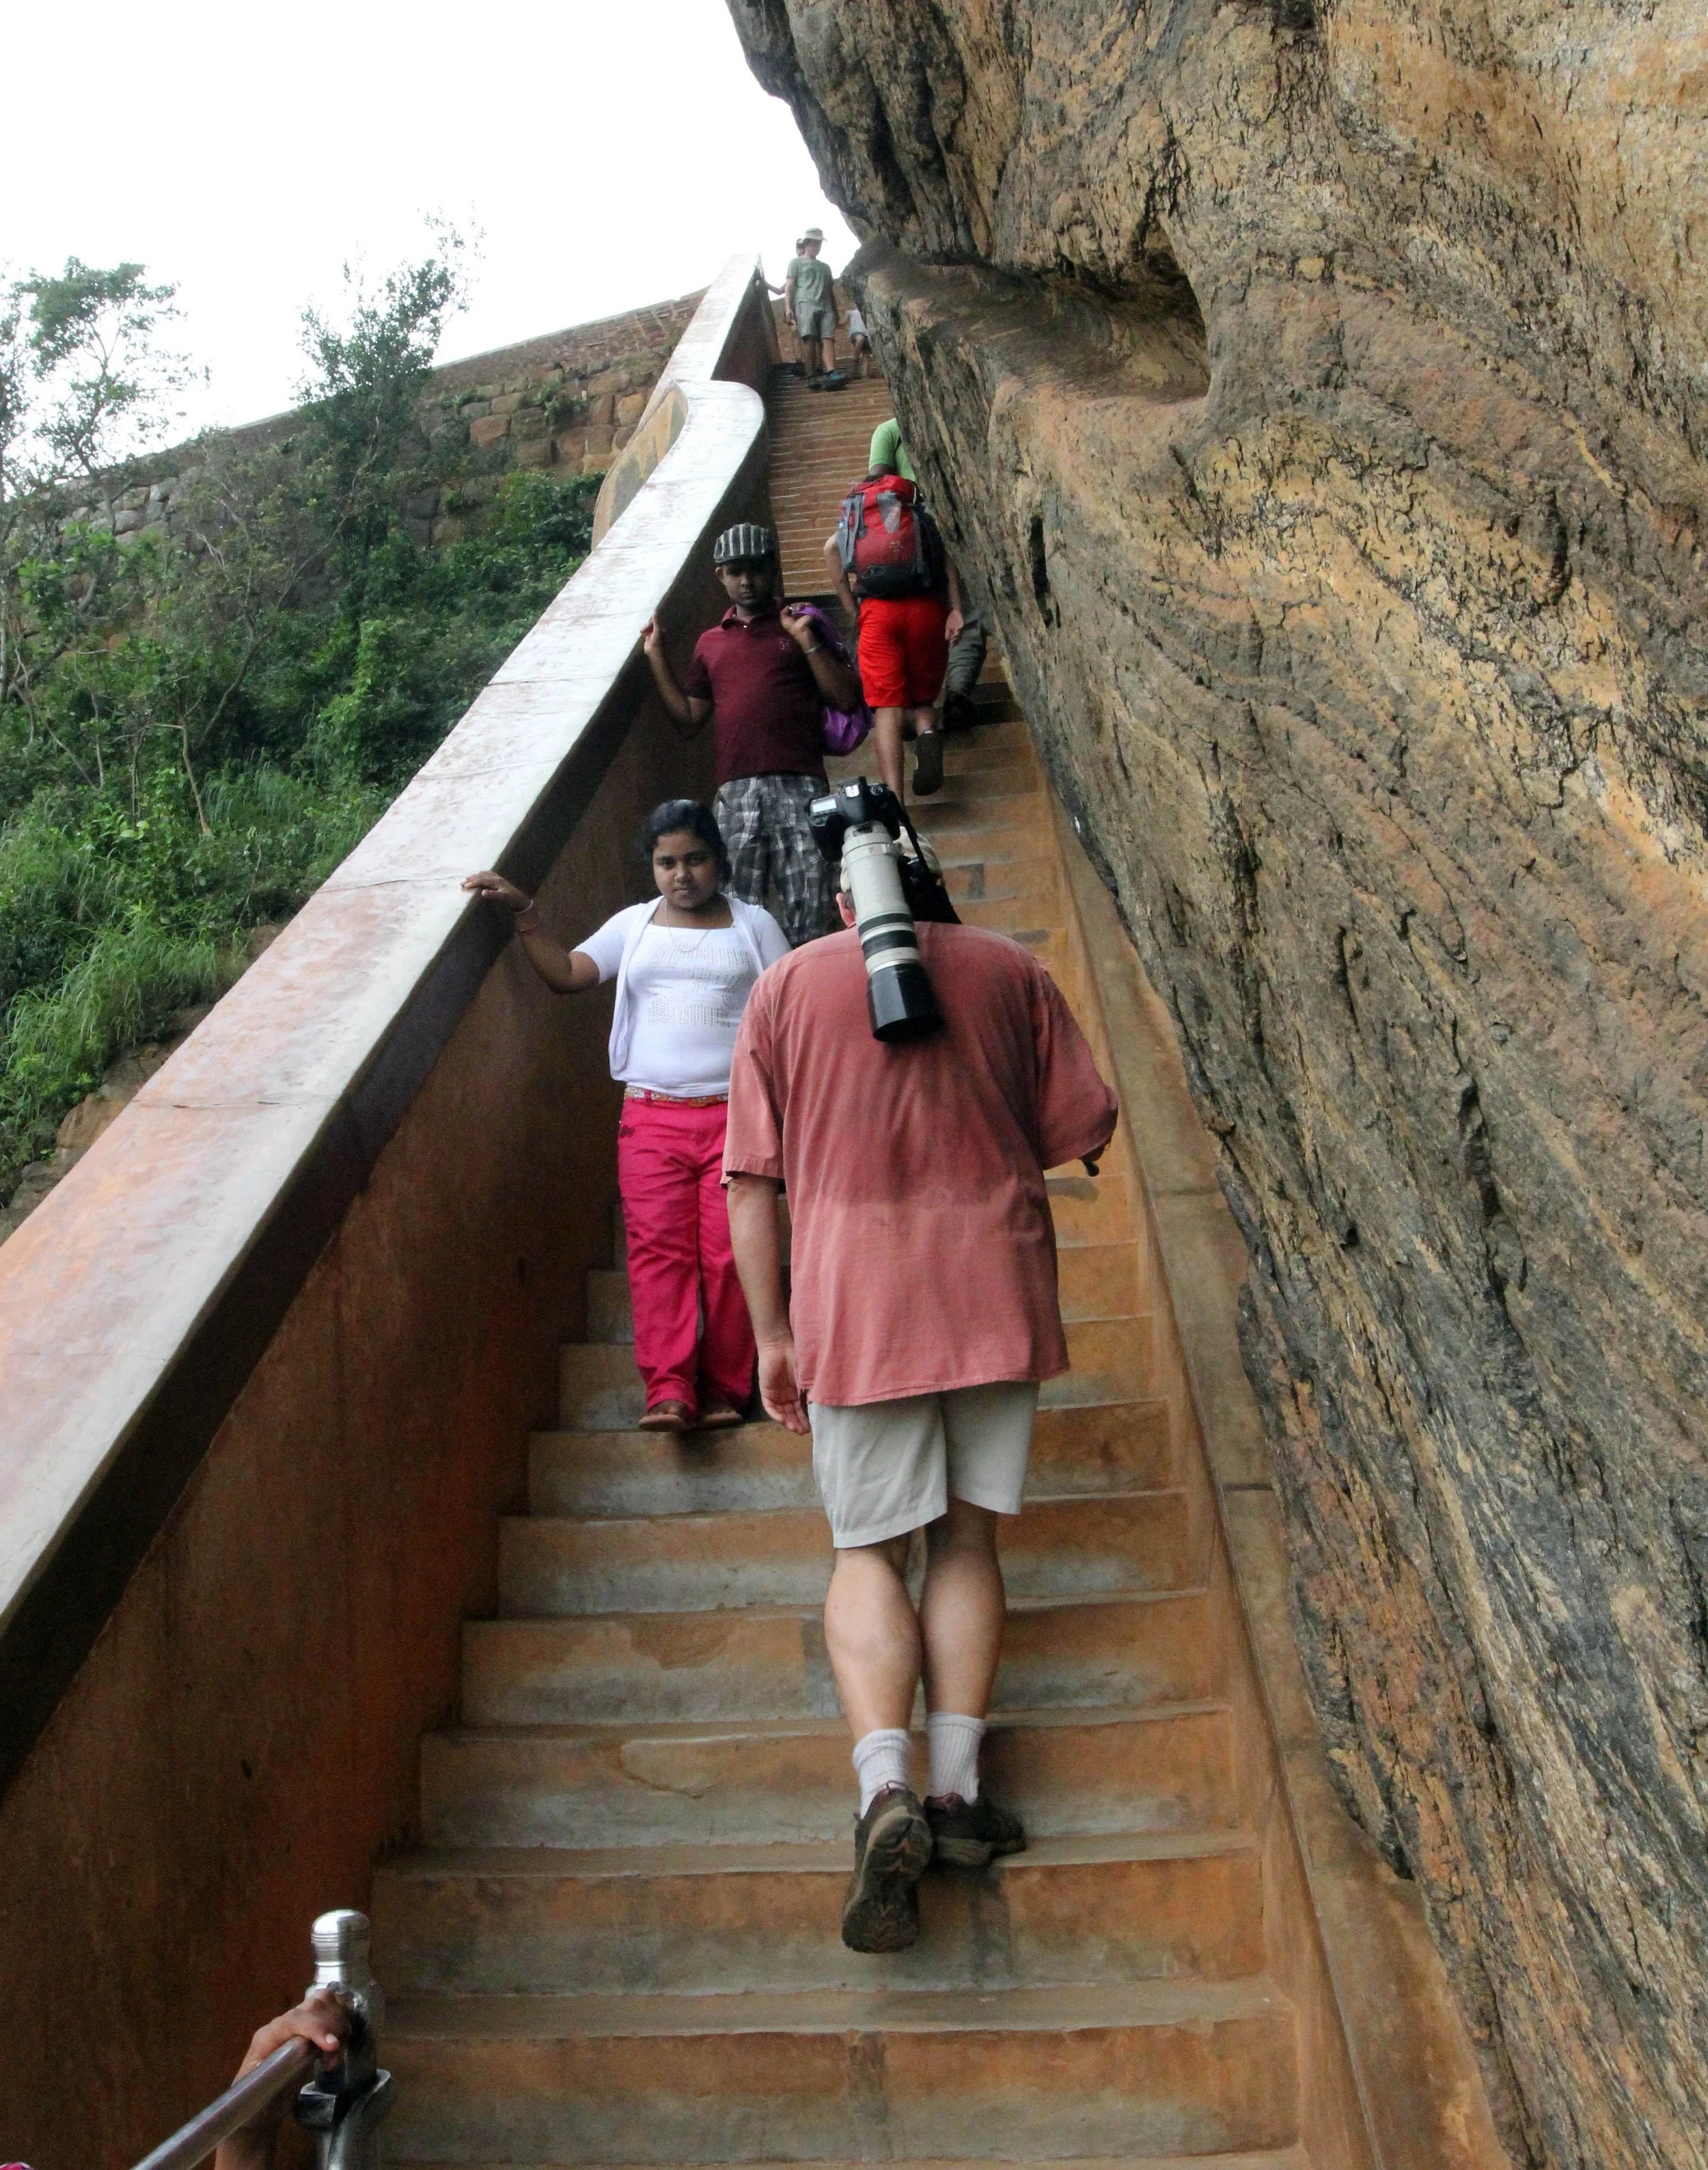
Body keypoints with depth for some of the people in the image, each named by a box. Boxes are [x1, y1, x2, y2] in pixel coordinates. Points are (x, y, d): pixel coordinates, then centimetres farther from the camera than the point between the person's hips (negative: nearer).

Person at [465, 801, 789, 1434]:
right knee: (658, 1250, -10)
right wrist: (524, 914, -6)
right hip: (652, 1116, 2)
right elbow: (566, 973, 5)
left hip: (734, 1115, -1)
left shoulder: (753, 925, 10)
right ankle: (669, 1391, -13)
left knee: (727, 1256, -7)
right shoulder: (633, 926, 15)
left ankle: (724, 1389, 2)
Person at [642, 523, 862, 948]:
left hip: (798, 788, -3)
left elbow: (847, 699, 4)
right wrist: (656, 656, 18)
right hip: (735, 794, 3)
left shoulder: (798, 625, 11)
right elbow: (689, 717, 23)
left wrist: (807, 641, -6)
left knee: (810, 912, -9)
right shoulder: (710, 643, 21)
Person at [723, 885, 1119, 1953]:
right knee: (968, 1537, 12)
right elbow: (1086, 1125, 6)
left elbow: (753, 1178, 2)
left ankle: (886, 1793, -11)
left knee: (870, 1551, 7)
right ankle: (958, 1790, 8)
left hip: (855, 1303, -1)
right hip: (995, 1292, 1)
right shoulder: (1010, 969, 6)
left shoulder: (787, 985, 5)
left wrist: (771, 1331, 6)